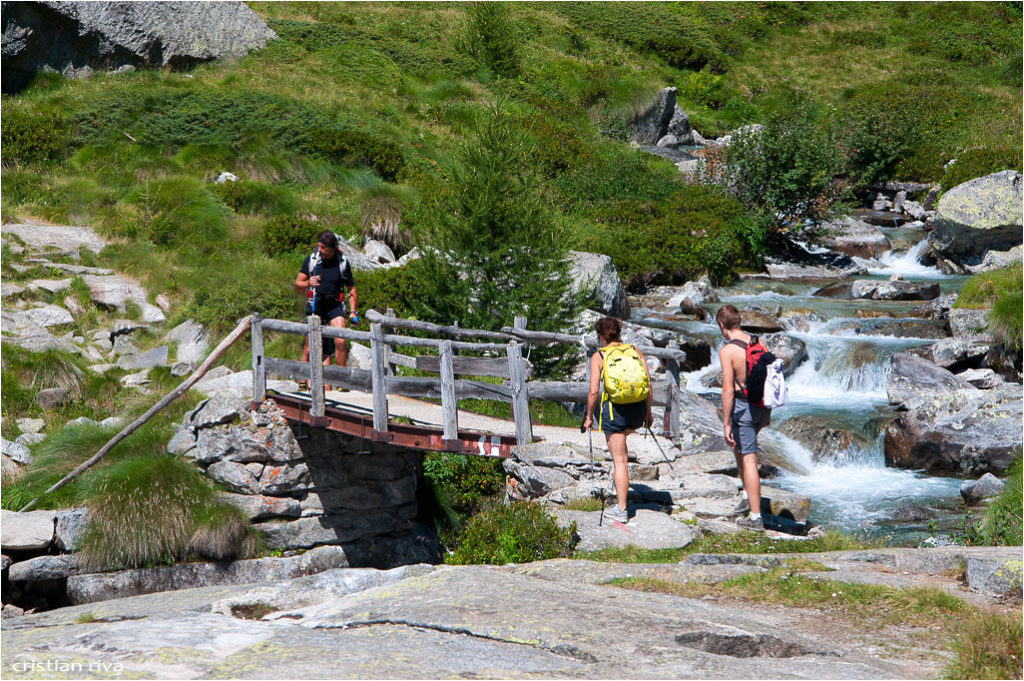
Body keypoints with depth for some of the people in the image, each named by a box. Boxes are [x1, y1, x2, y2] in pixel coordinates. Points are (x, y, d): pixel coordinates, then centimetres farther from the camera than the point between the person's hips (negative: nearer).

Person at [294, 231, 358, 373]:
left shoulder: (342, 262, -2)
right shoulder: (311, 259, -2)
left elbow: (351, 288, 9)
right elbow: (297, 285, 1)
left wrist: (352, 311, 1)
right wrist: (308, 283, -21)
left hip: (335, 307, -1)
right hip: (315, 307, 1)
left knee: (340, 341, -21)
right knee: (308, 349, 3)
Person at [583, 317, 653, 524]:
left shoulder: (598, 357, -3)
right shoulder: (635, 351, 6)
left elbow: (594, 391, -8)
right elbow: (648, 384, 5)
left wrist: (589, 417, 5)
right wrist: (648, 412, 16)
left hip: (614, 408, -4)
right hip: (637, 407, 4)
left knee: (619, 459, 2)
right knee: (622, 436, 38)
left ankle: (621, 510, 6)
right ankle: (618, 475, 33)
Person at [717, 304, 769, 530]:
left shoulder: (727, 350, -15)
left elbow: (728, 390, -17)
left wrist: (726, 424, -13)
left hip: (743, 406, -7)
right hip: (762, 405, 7)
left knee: (749, 460, -2)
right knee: (737, 446, 28)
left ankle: (755, 517, 1)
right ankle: (749, 497, 33)